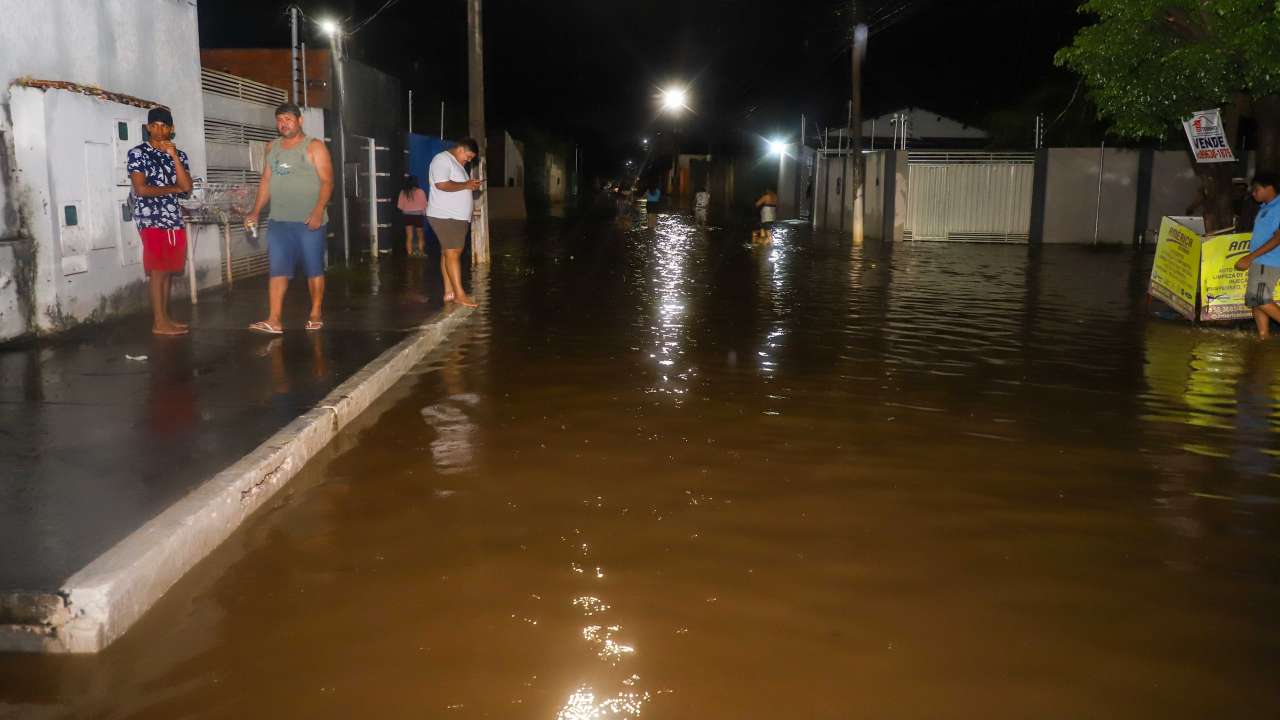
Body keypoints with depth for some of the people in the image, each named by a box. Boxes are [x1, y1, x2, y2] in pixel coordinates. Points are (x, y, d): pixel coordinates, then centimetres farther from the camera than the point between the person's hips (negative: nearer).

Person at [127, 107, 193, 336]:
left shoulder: (179, 155, 12)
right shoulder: (137, 153, -3)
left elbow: (187, 187, -1)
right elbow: (141, 189, -12)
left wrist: (174, 156, -8)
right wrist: (173, 189, -3)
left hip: (175, 219, 5)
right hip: (152, 220, -5)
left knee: (169, 270, 8)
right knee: (158, 271, -6)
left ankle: (165, 317, 15)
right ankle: (159, 322, -3)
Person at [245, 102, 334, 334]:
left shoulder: (314, 146, -2)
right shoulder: (272, 148, 15)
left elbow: (327, 181, -9)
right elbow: (266, 181, 17)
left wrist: (318, 211, -21)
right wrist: (256, 212, 9)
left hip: (309, 220, -5)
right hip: (278, 220, 5)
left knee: (314, 269, 3)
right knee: (277, 269, -1)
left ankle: (316, 315, 15)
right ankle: (273, 321, -4)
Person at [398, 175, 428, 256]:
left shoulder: (403, 192, -3)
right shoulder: (420, 191, -9)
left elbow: (400, 206, -1)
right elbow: (424, 204, -6)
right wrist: (424, 213, 13)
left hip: (407, 216, 2)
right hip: (418, 215, -2)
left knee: (409, 237, 3)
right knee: (421, 236, 10)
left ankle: (410, 254, 1)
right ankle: (421, 252, 6)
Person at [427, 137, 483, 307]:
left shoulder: (456, 163, 21)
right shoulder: (442, 159, -11)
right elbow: (442, 184, -24)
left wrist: (471, 186, 9)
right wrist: (466, 185, -15)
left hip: (457, 217, 10)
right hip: (445, 216, -10)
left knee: (448, 253, 8)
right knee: (452, 253, -11)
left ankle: (449, 292, 8)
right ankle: (459, 294, -12)